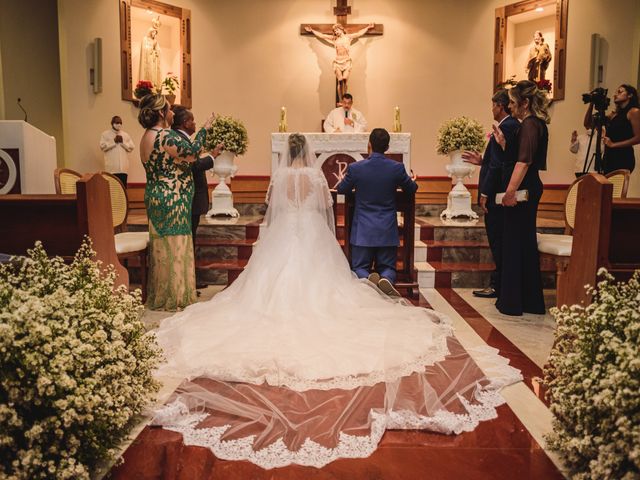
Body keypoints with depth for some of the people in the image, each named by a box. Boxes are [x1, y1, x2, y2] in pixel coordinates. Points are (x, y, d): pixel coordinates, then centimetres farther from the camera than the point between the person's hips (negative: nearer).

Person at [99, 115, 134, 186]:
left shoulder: (125, 134, 13)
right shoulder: (105, 134, 5)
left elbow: (131, 147, 6)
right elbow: (102, 146, -7)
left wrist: (123, 142, -7)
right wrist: (114, 141, -10)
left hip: (123, 167, 3)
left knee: (123, 186, 5)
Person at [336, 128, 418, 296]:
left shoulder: (355, 168, -9)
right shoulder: (397, 167, -7)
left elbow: (342, 190, 9)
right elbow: (412, 189, 10)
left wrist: (341, 180, 31)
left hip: (363, 230, -1)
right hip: (388, 231, 1)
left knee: (359, 268, 12)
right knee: (387, 268, 13)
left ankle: (369, 279, -23)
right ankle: (385, 280, -22)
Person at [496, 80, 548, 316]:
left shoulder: (530, 124, -13)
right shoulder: (535, 124, 17)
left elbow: (523, 162, -23)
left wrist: (511, 191, -27)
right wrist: (503, 143, 7)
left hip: (522, 190, -10)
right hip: (528, 189, 10)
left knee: (515, 243, -3)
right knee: (525, 243, 15)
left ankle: (513, 302, 6)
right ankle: (530, 301, 25)